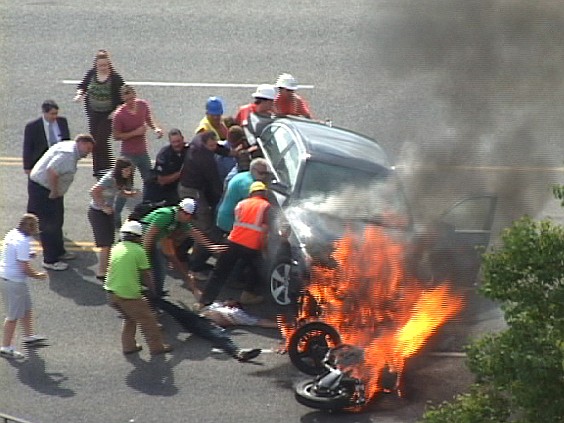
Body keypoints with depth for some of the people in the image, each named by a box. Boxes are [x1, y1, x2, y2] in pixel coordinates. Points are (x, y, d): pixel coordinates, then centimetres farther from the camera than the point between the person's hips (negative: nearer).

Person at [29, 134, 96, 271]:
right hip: (42, 189, -11)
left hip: (52, 191, 11)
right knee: (48, 225, -3)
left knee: (57, 222, 23)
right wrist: (54, 192, -23)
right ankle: (50, 260, 6)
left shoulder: (68, 146, 9)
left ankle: (59, 252, 38)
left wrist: (56, 192, 12)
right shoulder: (68, 154, -24)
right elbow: (52, 171, -35)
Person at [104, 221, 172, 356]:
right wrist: (153, 290, 13)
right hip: (129, 294, -7)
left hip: (111, 293, 7)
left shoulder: (115, 248, 11)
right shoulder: (138, 251, -7)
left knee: (129, 318, 28)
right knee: (147, 320, 10)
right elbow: (146, 275, -4)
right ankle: (156, 346, 17)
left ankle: (128, 346, 29)